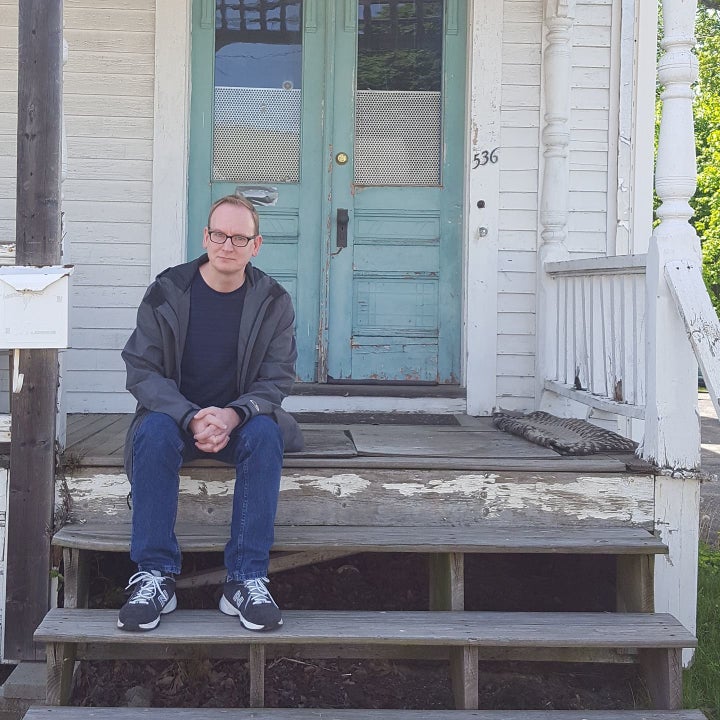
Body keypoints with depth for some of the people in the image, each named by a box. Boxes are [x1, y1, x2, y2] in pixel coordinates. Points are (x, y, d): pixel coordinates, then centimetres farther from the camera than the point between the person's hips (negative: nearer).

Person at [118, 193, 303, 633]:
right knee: (153, 432, -33)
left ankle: (247, 580, -30)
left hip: (240, 419, 0)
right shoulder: (167, 292, -3)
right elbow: (142, 370, -8)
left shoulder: (273, 302, -1)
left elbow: (277, 380, -4)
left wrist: (233, 415, -26)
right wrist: (191, 418, -25)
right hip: (175, 414, 0)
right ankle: (155, 576, -30)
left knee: (265, 435, -33)